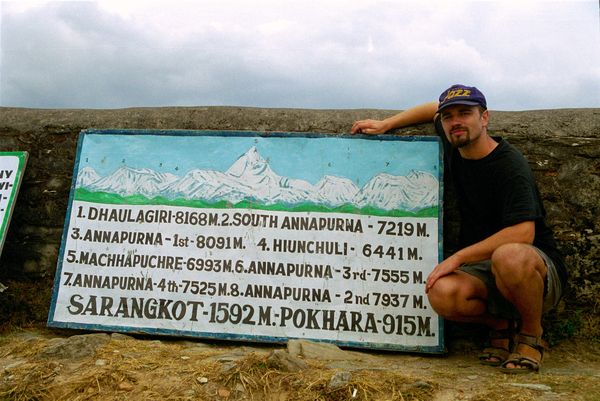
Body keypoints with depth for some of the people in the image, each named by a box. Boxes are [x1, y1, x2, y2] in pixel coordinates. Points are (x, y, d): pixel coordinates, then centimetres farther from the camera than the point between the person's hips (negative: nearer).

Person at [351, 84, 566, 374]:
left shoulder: (509, 165, -18)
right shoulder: (454, 149, 4)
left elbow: (523, 233, -29)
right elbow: (433, 110, 24)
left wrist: (458, 257, -28)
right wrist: (385, 125, 18)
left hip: (538, 269, -5)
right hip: (484, 272, 5)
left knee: (509, 256, -41)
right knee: (442, 293, -28)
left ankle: (532, 335, -9)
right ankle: (502, 325, 5)